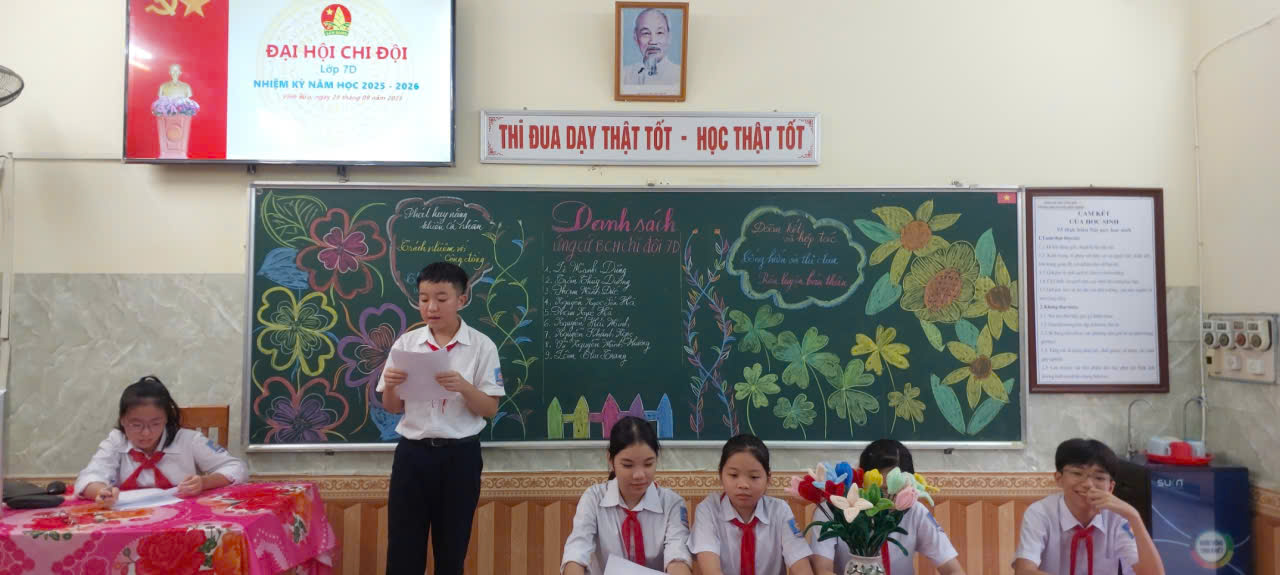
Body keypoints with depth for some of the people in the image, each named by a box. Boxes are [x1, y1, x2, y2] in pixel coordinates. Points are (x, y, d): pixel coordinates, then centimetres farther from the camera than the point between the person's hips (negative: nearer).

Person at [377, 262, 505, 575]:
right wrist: (390, 386, -14)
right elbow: (393, 408, 8)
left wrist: (464, 387, -22)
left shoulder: (482, 346, -4)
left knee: (451, 549, 10)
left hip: (460, 455, -1)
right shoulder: (406, 343, 2)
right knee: (403, 549, 5)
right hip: (412, 453, 2)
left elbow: (490, 409, -4)